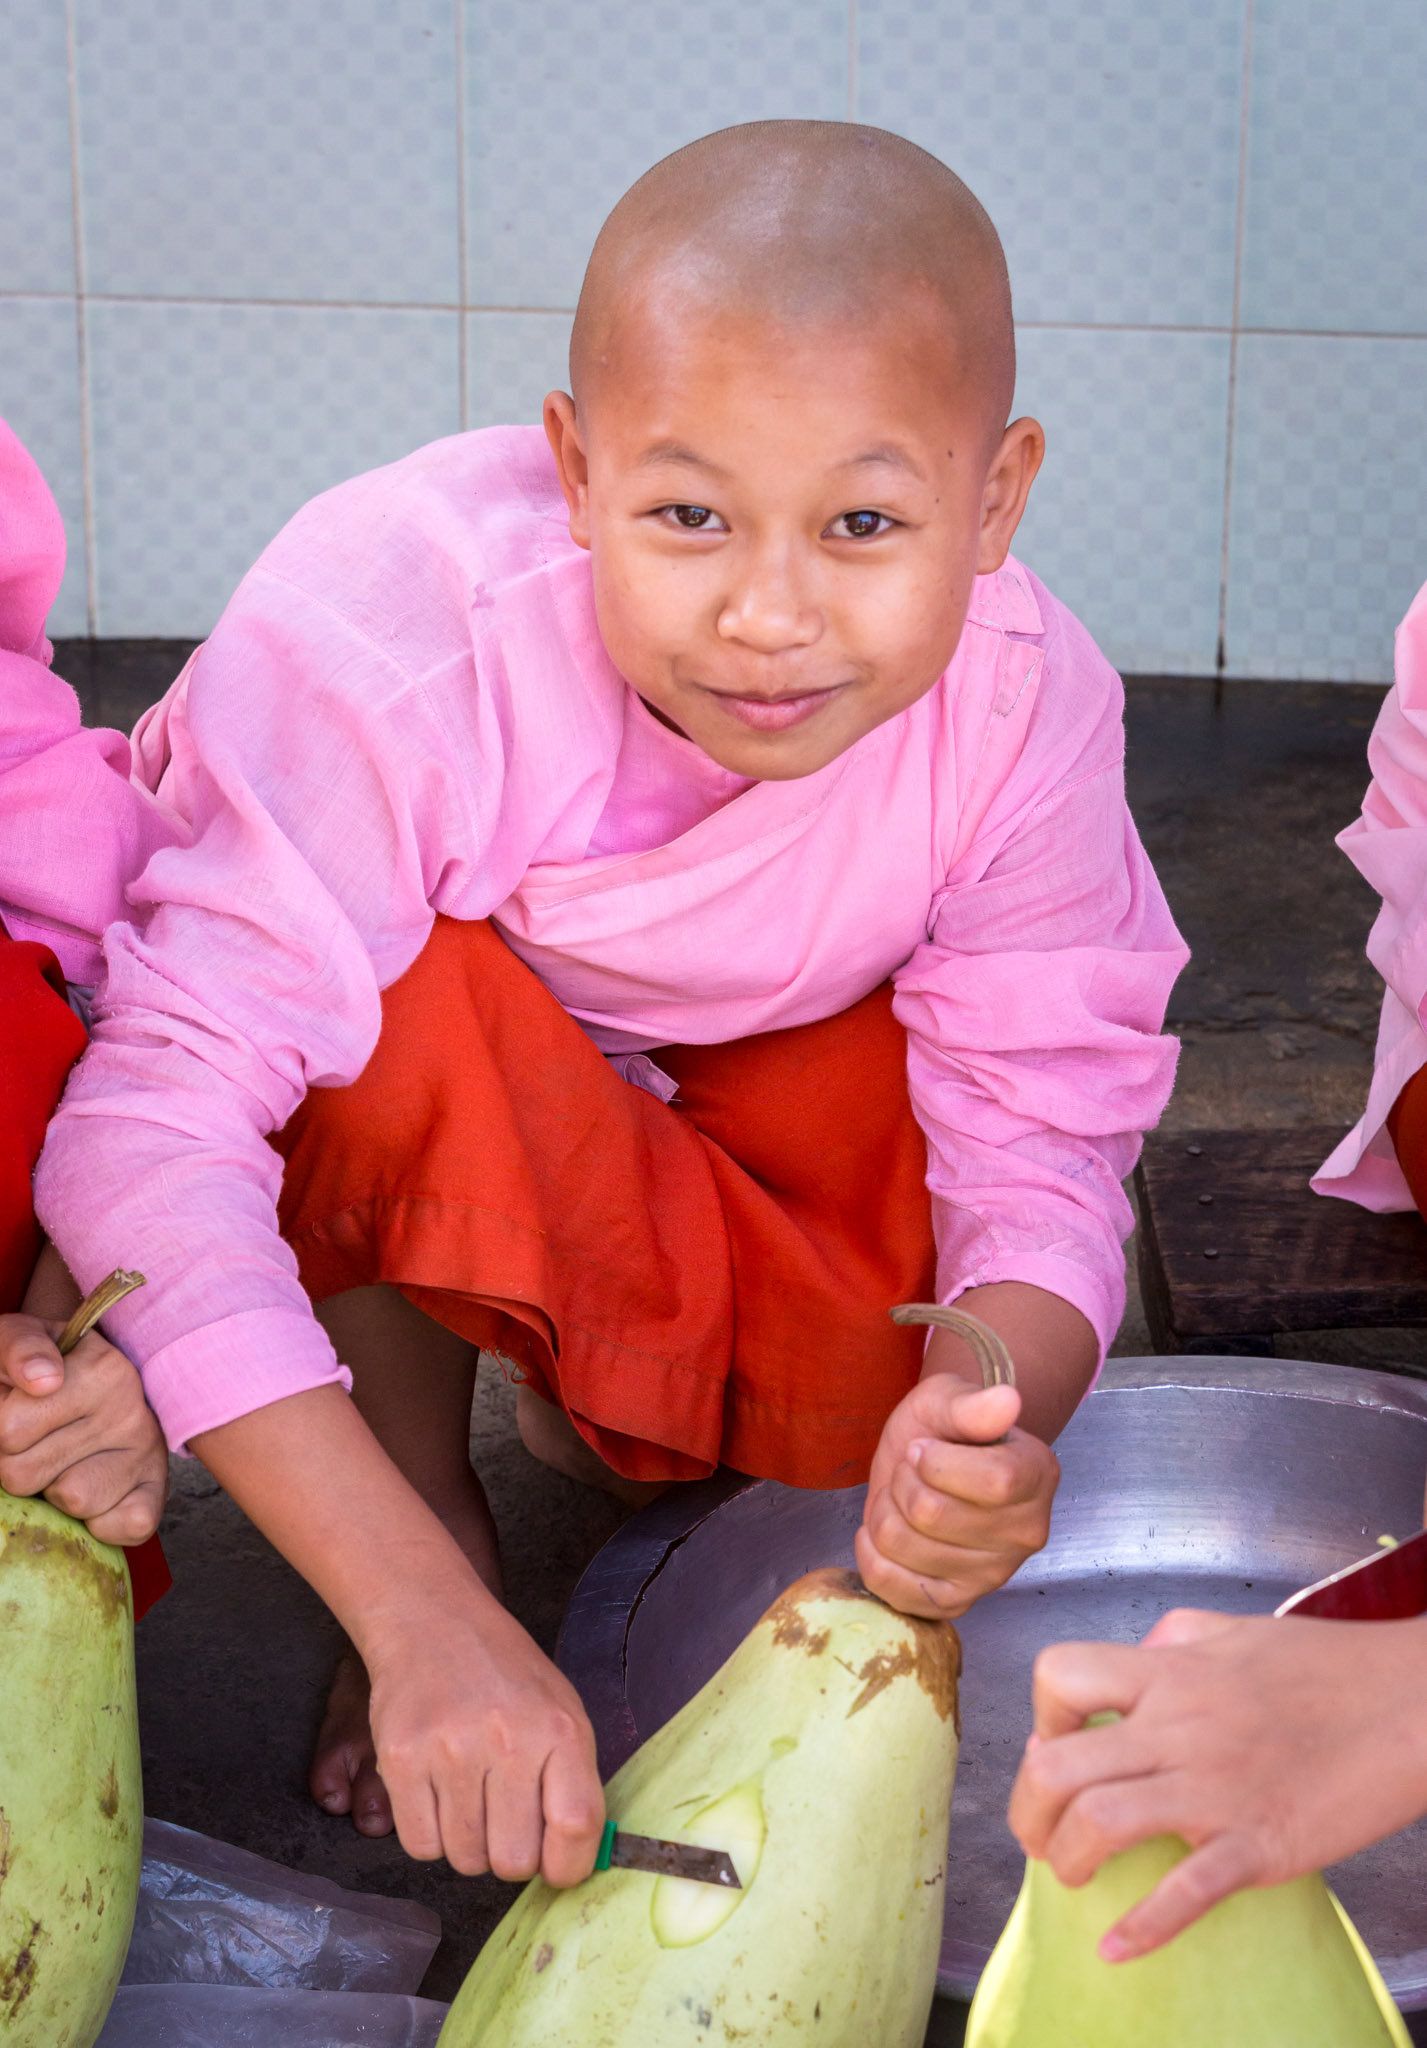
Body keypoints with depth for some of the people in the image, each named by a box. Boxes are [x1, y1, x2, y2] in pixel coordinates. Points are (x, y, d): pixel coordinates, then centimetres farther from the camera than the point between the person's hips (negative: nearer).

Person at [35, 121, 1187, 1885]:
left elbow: (1039, 1139, -22)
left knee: (926, 1407, -21)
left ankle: (595, 1384, 11)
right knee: (398, 1026, -38)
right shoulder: (388, 642, -39)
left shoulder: (1021, 709, -27)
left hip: (720, 1079, 3)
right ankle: (431, 1474, -9)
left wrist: (998, 1408, -47)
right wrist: (418, 1611, -51)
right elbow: (159, 1115, -44)